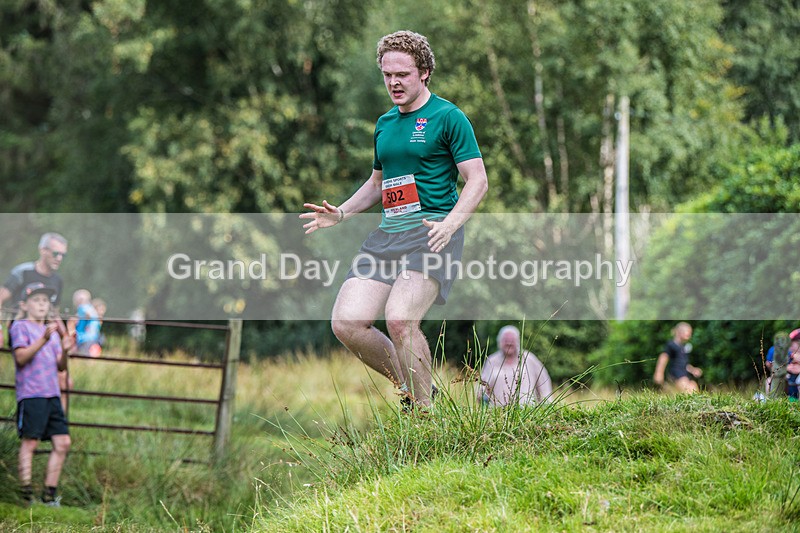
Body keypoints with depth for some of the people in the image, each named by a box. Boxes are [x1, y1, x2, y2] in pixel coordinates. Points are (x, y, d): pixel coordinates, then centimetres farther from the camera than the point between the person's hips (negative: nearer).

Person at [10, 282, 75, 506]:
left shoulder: (52, 330, 22)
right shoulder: (20, 326, 1)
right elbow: (21, 357, -13)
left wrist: (65, 351, -1)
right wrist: (43, 340, -22)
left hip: (52, 395, 7)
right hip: (30, 393, -7)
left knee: (63, 442, 1)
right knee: (30, 442, -9)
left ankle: (49, 495, 8)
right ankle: (26, 495, -7)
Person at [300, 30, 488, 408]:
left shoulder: (448, 117, -2)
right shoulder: (384, 123, 19)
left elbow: (477, 181, -7)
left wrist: (450, 225, -22)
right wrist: (341, 213, 16)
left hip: (432, 231, -7)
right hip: (388, 233, 7)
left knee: (399, 319, -26)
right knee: (347, 322, -8)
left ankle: (423, 409, -9)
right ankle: (410, 386, 12)